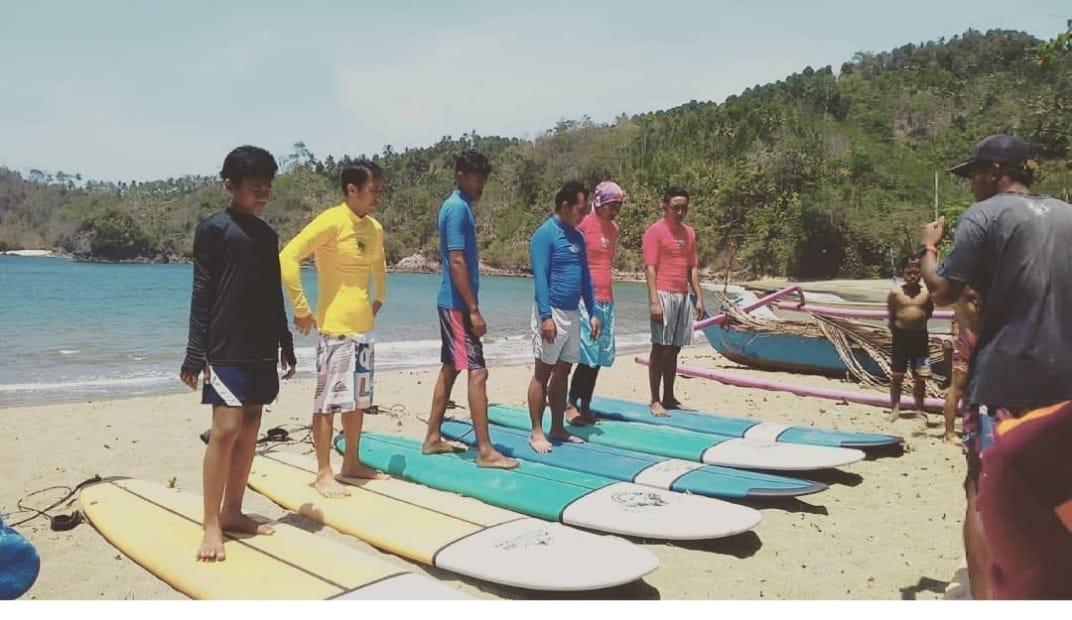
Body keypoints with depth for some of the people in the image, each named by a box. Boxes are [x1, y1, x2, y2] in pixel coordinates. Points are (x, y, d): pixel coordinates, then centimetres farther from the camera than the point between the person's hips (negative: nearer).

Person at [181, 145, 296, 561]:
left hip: (261, 348, 7)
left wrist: (285, 345, 17)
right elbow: (201, 294, -8)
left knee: (250, 428, 9)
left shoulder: (267, 234, 13)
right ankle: (211, 525, -2)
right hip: (226, 348, -7)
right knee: (226, 429, -11)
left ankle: (232, 512, 19)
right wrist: (195, 353, -12)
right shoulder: (213, 229, -5)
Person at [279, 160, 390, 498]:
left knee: (358, 399, 15)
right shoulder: (331, 221, -14)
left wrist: (380, 298, 22)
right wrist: (301, 309, -19)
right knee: (328, 401, 0)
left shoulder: (374, 228, 9)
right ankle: (324, 473, 9)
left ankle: (352, 463, 28)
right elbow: (287, 259, -22)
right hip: (335, 326, -8)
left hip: (364, 326, 8)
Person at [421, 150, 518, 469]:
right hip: (458, 304, -10)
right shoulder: (459, 208, -15)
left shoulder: (455, 206, 16)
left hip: (450, 302, 10)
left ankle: (433, 438, 21)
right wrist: (474, 309, -21)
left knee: (450, 368, 14)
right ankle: (485, 450, -8)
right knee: (477, 371, -10)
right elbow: (457, 262, -21)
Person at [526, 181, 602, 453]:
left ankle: (558, 428, 21)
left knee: (562, 372, 12)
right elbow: (540, 277, -17)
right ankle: (536, 432, 6)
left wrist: (594, 312, 12)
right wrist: (546, 316, -23)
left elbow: (585, 277, 16)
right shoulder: (545, 234, -11)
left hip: (573, 313, 8)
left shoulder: (577, 237, 13)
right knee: (543, 373, -1)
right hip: (552, 312, -8)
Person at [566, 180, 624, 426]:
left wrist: (610, 295, 18)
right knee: (588, 355, -9)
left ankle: (585, 406, 16)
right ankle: (571, 404, 4)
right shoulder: (584, 224, -8)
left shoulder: (614, 228, 15)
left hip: (607, 299, 8)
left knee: (600, 357, 7)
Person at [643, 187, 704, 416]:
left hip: (683, 296, 6)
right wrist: (654, 301, -18)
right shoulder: (655, 231, -5)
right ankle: (655, 401, 2)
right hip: (664, 294, -6)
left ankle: (669, 397, 18)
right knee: (660, 348, -3)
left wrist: (699, 297, 11)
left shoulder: (689, 233, 16)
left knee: (674, 348, 10)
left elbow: (692, 268, 18)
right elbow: (650, 268, -11)